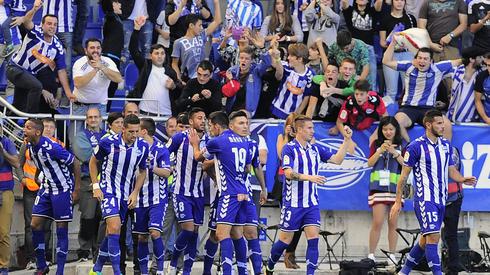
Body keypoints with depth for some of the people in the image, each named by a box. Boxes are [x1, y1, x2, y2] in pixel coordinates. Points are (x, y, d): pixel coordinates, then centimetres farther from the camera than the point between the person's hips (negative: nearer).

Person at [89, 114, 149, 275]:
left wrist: (135, 193, 0)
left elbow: (142, 171, 10)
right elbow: (93, 162, 2)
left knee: (112, 232, 11)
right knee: (114, 227, -20)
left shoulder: (143, 147, -5)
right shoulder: (108, 143, -15)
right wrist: (95, 186, -4)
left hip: (126, 195, 4)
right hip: (108, 191, -4)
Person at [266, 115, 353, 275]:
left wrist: (347, 140, 4)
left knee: (313, 239, -7)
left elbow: (337, 160, 12)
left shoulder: (315, 149, 9)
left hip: (312, 204, 5)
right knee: (285, 240, 4)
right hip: (293, 204, -5)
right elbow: (288, 173, -20)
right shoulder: (289, 149, -9)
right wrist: (309, 177, -32)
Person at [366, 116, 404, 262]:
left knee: (393, 224, 3)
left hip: (396, 188, 1)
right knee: (377, 223, -9)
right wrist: (380, 150, -12)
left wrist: (395, 153, -14)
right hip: (379, 187, -1)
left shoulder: (401, 146, 8)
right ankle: (371, 255, -5)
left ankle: (392, 255, 7)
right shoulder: (376, 144, 9)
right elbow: (370, 163, 1)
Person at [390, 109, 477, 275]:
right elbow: (404, 175, -4)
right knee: (433, 236, -17)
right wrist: (397, 202, -4)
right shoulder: (416, 146, -9)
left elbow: (451, 170, 18)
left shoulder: (446, 145, 11)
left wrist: (463, 179, -4)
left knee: (426, 240, 12)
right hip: (424, 199, -7)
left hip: (440, 200, 7)